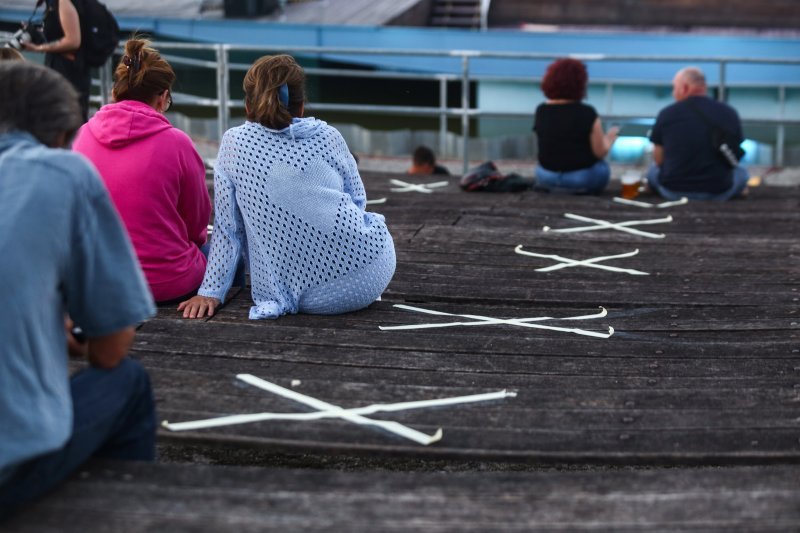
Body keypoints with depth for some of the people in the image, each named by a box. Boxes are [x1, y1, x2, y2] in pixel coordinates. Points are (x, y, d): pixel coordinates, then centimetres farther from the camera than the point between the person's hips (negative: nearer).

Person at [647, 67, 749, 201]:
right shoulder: (729, 113, -5)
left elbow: (658, 159, 1)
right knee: (741, 171, 33)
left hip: (673, 192, -1)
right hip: (717, 193, 1)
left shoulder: (666, 114, -10)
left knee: (653, 169, 33)